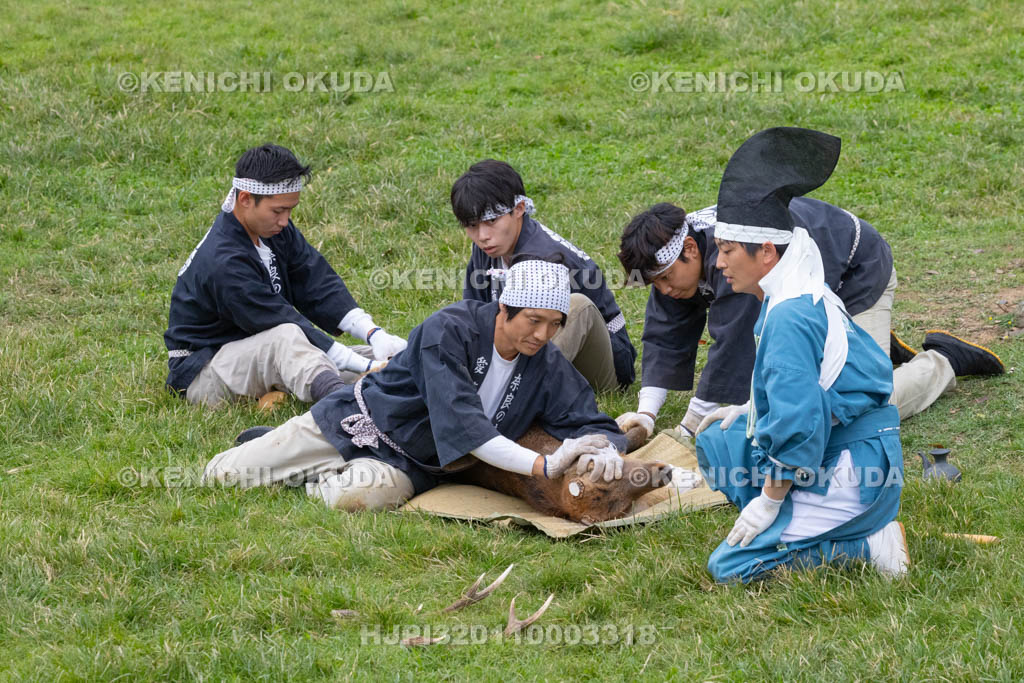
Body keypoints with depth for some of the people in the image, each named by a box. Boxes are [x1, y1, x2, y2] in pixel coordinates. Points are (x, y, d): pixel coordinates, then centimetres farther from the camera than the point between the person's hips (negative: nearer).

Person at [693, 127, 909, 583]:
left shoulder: (790, 317, -22)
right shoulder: (808, 296, 9)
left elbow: (797, 423, -24)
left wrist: (768, 502, -16)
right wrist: (748, 413, 22)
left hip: (852, 473, -10)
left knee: (730, 567, -12)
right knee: (715, 442, 18)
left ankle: (868, 546, -8)